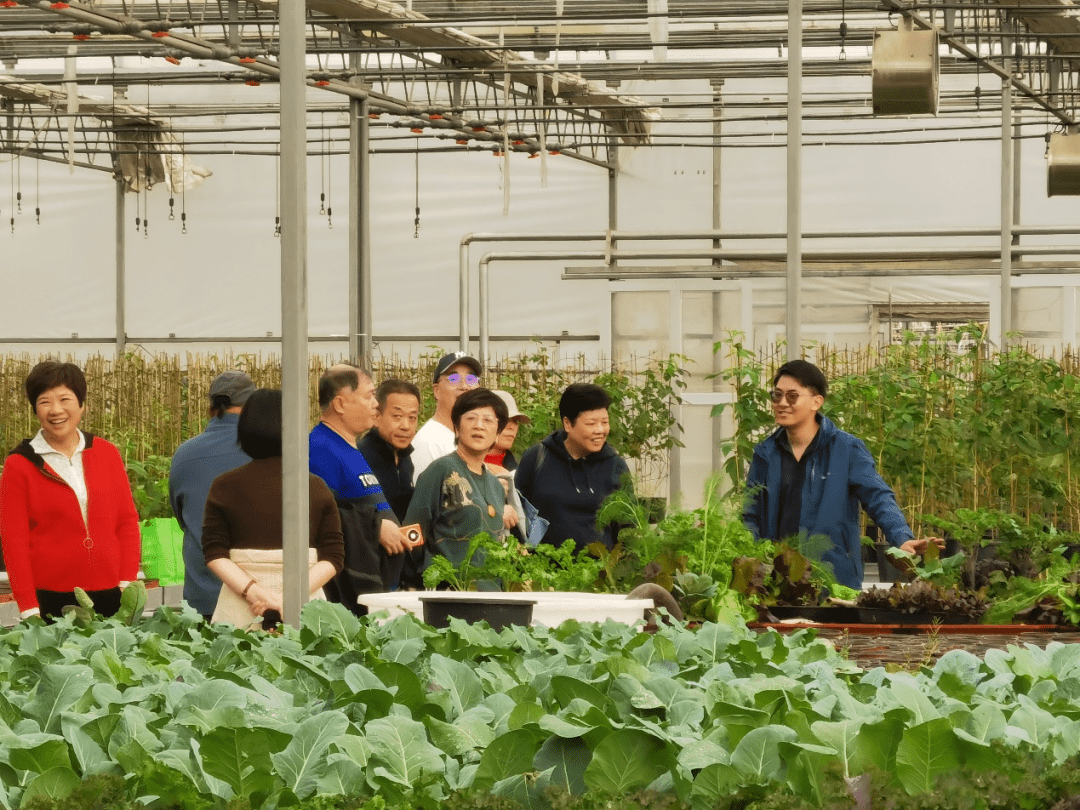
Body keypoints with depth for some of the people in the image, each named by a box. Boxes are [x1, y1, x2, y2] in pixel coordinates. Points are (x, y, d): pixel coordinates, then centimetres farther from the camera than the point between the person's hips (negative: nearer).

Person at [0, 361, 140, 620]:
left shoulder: (106, 454, 10)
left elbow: (127, 522, 11)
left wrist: (127, 584, 2)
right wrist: (29, 609, -7)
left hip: (110, 598, 3)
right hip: (50, 601, -3)